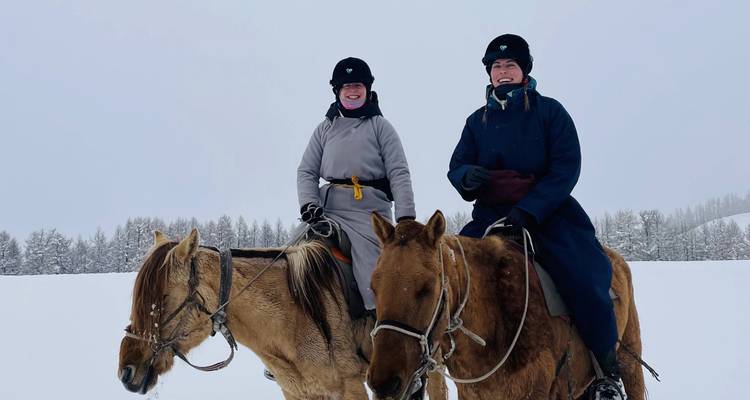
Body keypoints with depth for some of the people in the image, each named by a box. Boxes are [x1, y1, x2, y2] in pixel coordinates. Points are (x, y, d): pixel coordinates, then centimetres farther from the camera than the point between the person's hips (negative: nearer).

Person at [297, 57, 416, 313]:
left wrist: (406, 216, -11)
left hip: (371, 208, -3)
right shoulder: (326, 128, 17)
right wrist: (309, 203, -7)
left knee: (375, 281, -18)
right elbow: (306, 171, 13)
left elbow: (399, 174, 0)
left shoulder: (380, 126, 8)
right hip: (330, 207, 4)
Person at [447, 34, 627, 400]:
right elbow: (456, 167, 12)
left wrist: (528, 210, -20)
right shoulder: (478, 121, 12)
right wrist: (467, 175, -15)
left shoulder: (549, 111, 1)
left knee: (584, 280, -26)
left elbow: (566, 169, -7)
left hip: (547, 211, -4)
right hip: (492, 214, 4)